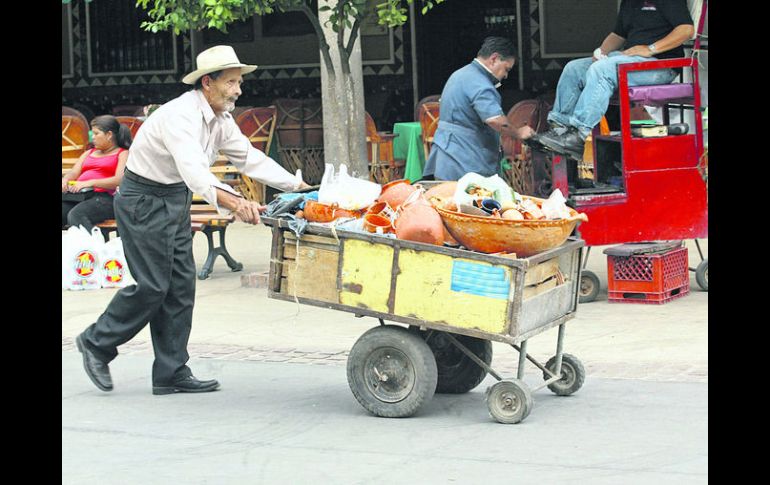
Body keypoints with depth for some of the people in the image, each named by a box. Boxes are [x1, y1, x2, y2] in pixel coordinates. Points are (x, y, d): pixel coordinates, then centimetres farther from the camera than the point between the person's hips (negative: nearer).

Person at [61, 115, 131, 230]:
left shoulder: (123, 154, 9)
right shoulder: (88, 153, 31)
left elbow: (119, 180, -7)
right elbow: (73, 173, 21)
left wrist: (90, 183, -18)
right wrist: (65, 180, -5)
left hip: (104, 196, -6)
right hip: (78, 195, 6)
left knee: (76, 215, -36)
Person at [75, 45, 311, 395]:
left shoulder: (220, 119, 3)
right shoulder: (181, 114, -26)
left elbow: (248, 158, 12)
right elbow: (193, 169, -41)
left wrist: (297, 185, 5)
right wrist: (231, 201, -56)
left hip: (175, 201, 9)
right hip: (144, 200, -9)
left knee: (180, 286, 5)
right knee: (152, 285, -9)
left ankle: (171, 373, 9)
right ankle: (97, 343, 11)